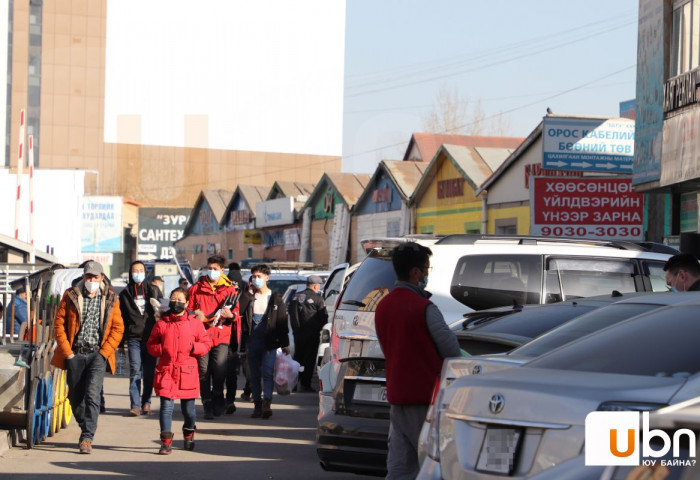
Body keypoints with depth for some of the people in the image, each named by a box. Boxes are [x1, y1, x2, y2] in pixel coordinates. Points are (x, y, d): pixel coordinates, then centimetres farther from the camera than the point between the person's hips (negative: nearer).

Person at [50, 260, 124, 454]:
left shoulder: (110, 300, 4)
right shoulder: (71, 296, 3)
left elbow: (118, 328, 4)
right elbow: (59, 323, 3)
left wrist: (104, 351, -6)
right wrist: (66, 351, -4)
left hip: (97, 354, -2)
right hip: (75, 354, 2)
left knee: (92, 394, -16)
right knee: (75, 397, 9)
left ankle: (87, 438, -18)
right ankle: (86, 427, 33)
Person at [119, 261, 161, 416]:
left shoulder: (153, 290, 11)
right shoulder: (125, 294, 10)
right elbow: (121, 319, 12)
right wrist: (120, 343, 9)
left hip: (151, 337, 1)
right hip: (134, 338, -1)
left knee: (149, 373, 2)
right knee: (135, 370, -10)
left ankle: (146, 402, 13)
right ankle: (135, 405, -11)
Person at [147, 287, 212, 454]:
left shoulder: (195, 323, 5)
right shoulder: (161, 324, 7)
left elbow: (206, 344, 8)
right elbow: (151, 345, 13)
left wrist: (194, 347, -11)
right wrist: (161, 349, -7)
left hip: (188, 371, 0)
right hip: (166, 370, 0)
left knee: (188, 408, 9)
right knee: (166, 406, -9)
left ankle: (189, 434, 34)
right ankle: (166, 441, -7)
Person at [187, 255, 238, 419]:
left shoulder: (229, 289, 12)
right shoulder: (196, 289, 13)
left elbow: (236, 312, 12)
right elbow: (188, 310, 14)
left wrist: (230, 315, -9)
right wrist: (196, 315, -7)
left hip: (221, 334, -1)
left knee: (220, 367, -13)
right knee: (203, 371, -3)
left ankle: (217, 396, 12)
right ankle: (208, 405, 5)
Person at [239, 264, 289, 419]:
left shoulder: (275, 298, 6)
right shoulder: (248, 297, 10)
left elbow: (282, 322, 5)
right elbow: (239, 312, -7)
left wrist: (284, 344, 1)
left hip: (269, 343, -3)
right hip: (252, 341, 3)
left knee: (267, 373, -14)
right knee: (255, 375, 5)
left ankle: (267, 403, -21)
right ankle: (258, 405, 9)